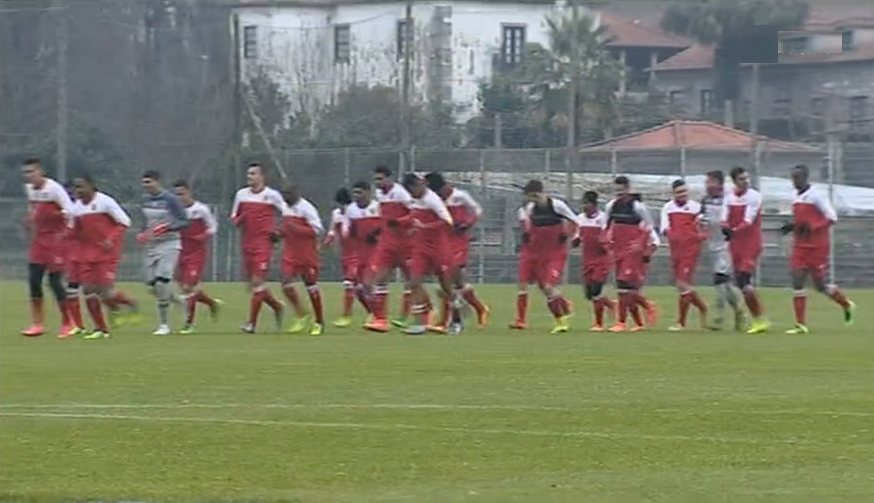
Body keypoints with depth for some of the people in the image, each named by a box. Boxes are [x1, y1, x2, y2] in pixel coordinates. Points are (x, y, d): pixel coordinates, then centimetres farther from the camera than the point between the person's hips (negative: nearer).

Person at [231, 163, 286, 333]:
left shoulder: (272, 195, -3)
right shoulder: (241, 194, 8)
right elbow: (234, 217, 17)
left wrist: (278, 232, -8)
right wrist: (238, 220, -6)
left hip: (263, 244, -5)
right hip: (246, 244, 5)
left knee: (258, 281, -12)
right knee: (252, 283, 9)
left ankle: (252, 322, -12)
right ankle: (276, 306, 32)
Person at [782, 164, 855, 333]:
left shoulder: (815, 196, -13)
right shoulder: (797, 197, 9)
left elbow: (832, 217, -15)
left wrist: (812, 227, -25)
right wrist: (793, 226, 3)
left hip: (817, 247, -7)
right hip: (801, 247, 7)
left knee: (819, 285, 1)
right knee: (797, 280, -5)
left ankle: (846, 305, 28)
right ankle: (801, 324, -3)